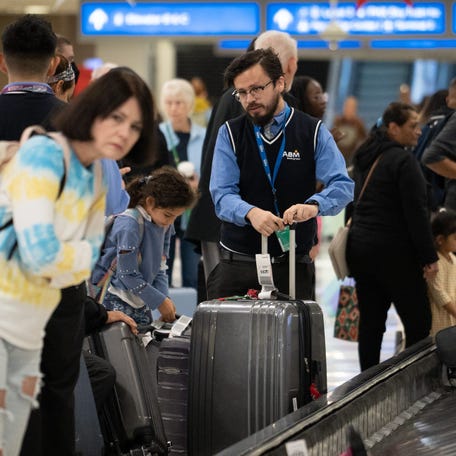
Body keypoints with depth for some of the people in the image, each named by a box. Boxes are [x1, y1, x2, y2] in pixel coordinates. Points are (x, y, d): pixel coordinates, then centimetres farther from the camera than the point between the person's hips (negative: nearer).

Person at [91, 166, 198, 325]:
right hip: (117, 303, -8)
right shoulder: (129, 224, -21)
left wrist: (165, 298, -6)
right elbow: (128, 275, -19)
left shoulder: (164, 225, 3)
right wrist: (160, 301, -14)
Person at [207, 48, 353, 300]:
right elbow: (222, 195, -7)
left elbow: (342, 185, -8)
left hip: (294, 267, 0)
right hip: (237, 264, 0)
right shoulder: (230, 134, 4)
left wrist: (313, 205, -30)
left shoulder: (314, 132, 2)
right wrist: (251, 213, -29)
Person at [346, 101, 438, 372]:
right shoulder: (403, 160, -14)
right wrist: (429, 256, -12)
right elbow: (416, 212, -16)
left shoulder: (365, 157, 14)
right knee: (419, 323, -2)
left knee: (370, 322, 10)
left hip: (360, 246, 8)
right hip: (393, 252, -8)